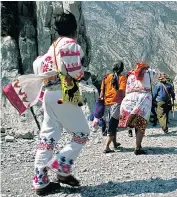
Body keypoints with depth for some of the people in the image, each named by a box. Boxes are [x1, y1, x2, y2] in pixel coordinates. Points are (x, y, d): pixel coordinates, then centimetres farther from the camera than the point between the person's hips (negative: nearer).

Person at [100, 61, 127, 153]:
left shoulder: (106, 77, 7)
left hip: (106, 104, 5)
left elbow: (102, 92, 5)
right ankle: (106, 147, -9)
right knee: (112, 126, 0)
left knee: (110, 125, 19)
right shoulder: (123, 78, -4)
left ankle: (115, 143, 37)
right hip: (116, 104, -4)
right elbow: (122, 92, -15)